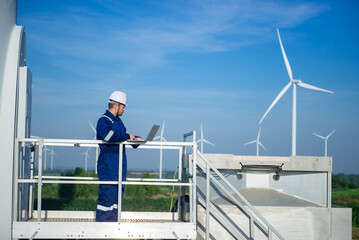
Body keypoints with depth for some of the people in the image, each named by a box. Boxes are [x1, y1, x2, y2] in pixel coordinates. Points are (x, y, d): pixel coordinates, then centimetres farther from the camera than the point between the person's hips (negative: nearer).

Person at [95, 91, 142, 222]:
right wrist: (127, 136, -21)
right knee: (108, 192, -9)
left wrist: (135, 138, 13)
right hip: (108, 162, -9)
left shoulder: (118, 121, 19)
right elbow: (109, 135, -30)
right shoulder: (103, 120, -11)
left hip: (120, 162, 9)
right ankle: (102, 221, -4)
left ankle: (113, 220, 18)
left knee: (118, 191, 11)